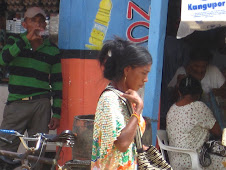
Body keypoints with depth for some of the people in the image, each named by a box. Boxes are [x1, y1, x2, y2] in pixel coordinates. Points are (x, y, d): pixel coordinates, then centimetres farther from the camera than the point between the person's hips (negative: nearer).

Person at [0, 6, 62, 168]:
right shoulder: (15, 41, 10)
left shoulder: (53, 50, 10)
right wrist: (27, 39, -16)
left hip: (41, 105, 1)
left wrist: (57, 113, 5)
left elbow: (57, 82, 11)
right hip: (16, 104, 0)